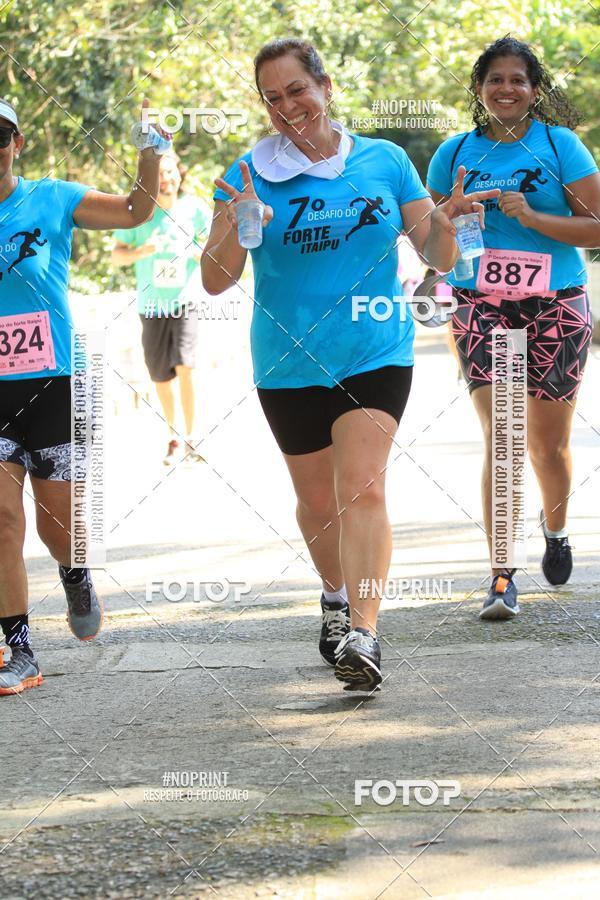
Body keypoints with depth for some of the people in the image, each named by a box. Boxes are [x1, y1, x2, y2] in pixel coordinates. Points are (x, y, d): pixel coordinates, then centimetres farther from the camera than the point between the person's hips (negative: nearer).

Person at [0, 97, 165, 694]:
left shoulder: (51, 201, -1)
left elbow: (134, 212, -3)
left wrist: (150, 150, -16)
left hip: (52, 383, 0)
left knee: (58, 517, 7)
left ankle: (76, 578, 43)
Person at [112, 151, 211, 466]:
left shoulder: (194, 209, -2)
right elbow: (117, 254, 2)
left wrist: (198, 251, -14)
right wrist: (142, 252, -17)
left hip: (184, 301, -1)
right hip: (151, 306, 1)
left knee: (185, 367, -18)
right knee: (162, 377, 8)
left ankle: (190, 438, -8)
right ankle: (173, 438, 26)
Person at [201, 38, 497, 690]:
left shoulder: (385, 162, 2)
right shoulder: (250, 175, -3)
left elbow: (438, 257, 7)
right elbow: (215, 281, -8)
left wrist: (445, 222, -16)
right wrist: (238, 227, -27)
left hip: (376, 353, -1)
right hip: (290, 363, 1)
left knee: (362, 489, -17)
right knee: (318, 499, 14)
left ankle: (363, 632, -23)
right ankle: (337, 596, 41)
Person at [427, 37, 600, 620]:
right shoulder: (456, 153, 6)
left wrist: (532, 217, -17)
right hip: (481, 307, 1)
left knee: (548, 445, 9)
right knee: (500, 437, -14)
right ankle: (501, 577, -14)